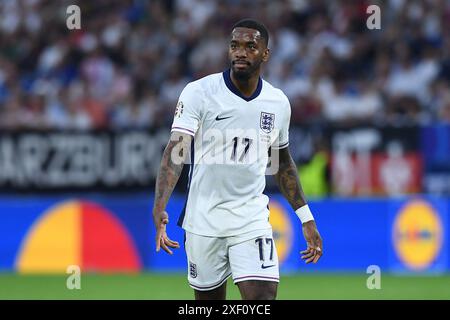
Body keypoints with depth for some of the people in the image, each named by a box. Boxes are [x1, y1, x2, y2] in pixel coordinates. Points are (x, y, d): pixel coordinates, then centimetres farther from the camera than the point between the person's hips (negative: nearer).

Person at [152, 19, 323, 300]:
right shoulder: (199, 92, -9)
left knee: (264, 296, -15)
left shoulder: (278, 103, 4)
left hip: (252, 219, 2)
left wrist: (306, 218, 16)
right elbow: (176, 150, -18)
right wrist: (159, 208, -32)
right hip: (203, 221, -2)